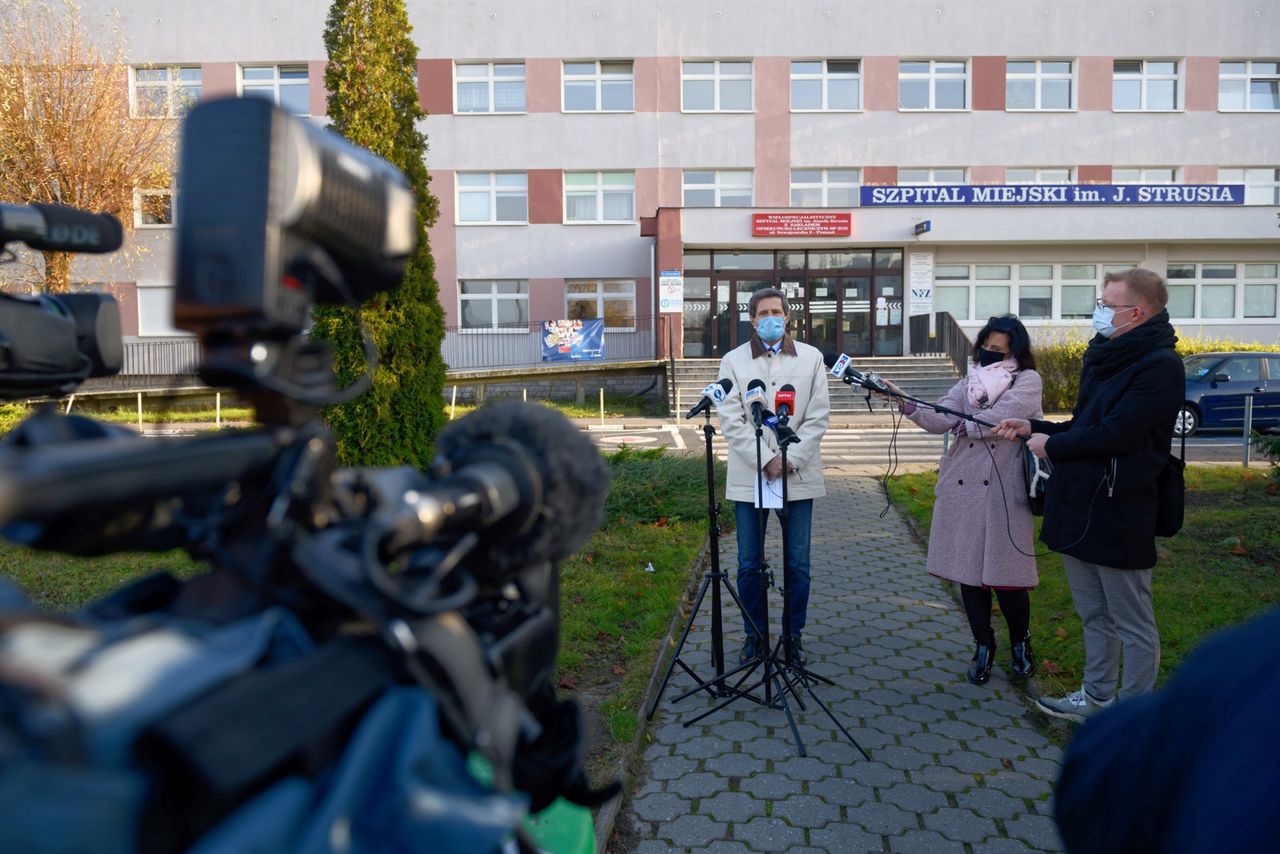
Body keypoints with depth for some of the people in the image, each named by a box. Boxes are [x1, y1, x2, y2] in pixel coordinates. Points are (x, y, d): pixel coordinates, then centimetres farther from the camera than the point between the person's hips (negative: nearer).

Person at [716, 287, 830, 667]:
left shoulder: (811, 357, 7)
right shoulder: (733, 360, 4)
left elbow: (818, 416, 1)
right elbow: (731, 420, -3)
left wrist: (791, 459, -10)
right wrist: (766, 460, -12)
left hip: (799, 476, 1)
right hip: (749, 476, 0)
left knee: (798, 565, 5)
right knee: (749, 565, 5)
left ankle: (794, 636, 22)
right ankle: (755, 636, 21)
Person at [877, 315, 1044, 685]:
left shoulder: (1027, 381, 1)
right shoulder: (970, 382, 13)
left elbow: (997, 420, -14)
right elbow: (940, 420, -2)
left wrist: (963, 425, 2)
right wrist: (906, 404, -18)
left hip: (1004, 491, -4)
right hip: (962, 488, 4)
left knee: (1005, 572, 0)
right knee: (968, 568, 8)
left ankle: (1020, 642, 27)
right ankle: (983, 645, 25)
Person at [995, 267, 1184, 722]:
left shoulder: (1159, 366, -15)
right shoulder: (1105, 358, 14)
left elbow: (1113, 434, -23)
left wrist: (1052, 445, -10)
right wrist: (1032, 427, 6)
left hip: (1118, 515, -9)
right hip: (1078, 509, 9)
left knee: (1133, 625, 6)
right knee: (1094, 616, 21)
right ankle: (1097, 698, 35)